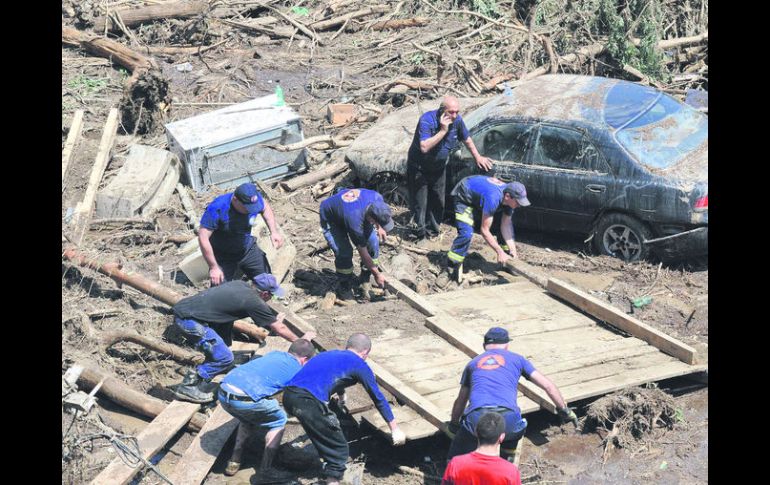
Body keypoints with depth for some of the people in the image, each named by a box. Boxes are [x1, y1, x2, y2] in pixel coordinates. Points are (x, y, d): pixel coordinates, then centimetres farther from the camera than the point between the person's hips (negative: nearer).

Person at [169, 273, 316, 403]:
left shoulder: (242, 284, 13)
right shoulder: (254, 302, -8)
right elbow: (279, 329, 4)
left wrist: (275, 320, 47)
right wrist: (300, 340, 19)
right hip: (189, 319, -9)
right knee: (224, 358, -6)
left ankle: (201, 380, 23)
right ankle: (187, 387, 3)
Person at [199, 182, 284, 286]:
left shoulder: (254, 199, -20)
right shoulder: (217, 208, -34)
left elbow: (265, 207, 5)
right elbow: (203, 238, -31)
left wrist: (274, 231, -7)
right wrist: (214, 267, -29)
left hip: (248, 249, 4)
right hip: (223, 255, -4)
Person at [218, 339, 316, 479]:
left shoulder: (274, 354, 27)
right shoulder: (298, 371, 11)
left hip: (223, 393, 6)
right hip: (246, 400, -6)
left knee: (248, 417, 35)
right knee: (279, 420, 20)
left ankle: (234, 462, 30)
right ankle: (265, 470, 15)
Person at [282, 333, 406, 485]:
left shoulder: (330, 354, 30)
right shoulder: (359, 365, 10)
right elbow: (378, 398, 15)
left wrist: (341, 397, 74)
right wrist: (395, 429, 24)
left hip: (288, 395, 8)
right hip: (309, 401, -8)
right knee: (339, 449, 6)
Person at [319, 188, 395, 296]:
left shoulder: (377, 198, -30)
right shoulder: (355, 222, -43)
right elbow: (363, 254, -29)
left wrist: (379, 227, -2)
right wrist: (377, 274, -19)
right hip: (330, 218, -6)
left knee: (373, 242, -9)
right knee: (344, 252, -22)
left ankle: (365, 281, 10)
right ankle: (344, 287, 2)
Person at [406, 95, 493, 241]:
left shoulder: (457, 120, -13)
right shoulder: (427, 120, -30)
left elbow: (467, 139, 7)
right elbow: (424, 147, -41)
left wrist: (478, 157, 10)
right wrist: (443, 130, -40)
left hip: (439, 167, 5)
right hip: (419, 167, -5)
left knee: (438, 201, 12)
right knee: (420, 201, -2)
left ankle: (432, 230, 27)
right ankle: (420, 232, 9)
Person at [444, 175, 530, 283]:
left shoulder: (510, 198, -21)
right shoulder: (493, 198, -44)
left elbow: (506, 226, -15)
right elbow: (484, 230, -37)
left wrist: (513, 250, -23)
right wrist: (500, 252, -31)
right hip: (463, 197, -8)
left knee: (508, 223, 2)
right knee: (466, 233, -26)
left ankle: (507, 261, 15)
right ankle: (452, 268, -13)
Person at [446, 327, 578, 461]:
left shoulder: (473, 363, 28)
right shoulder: (516, 359, 23)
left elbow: (460, 401, 34)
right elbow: (547, 385, 21)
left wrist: (453, 425, 49)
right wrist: (565, 410, 32)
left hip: (477, 419, 0)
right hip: (508, 419, 0)